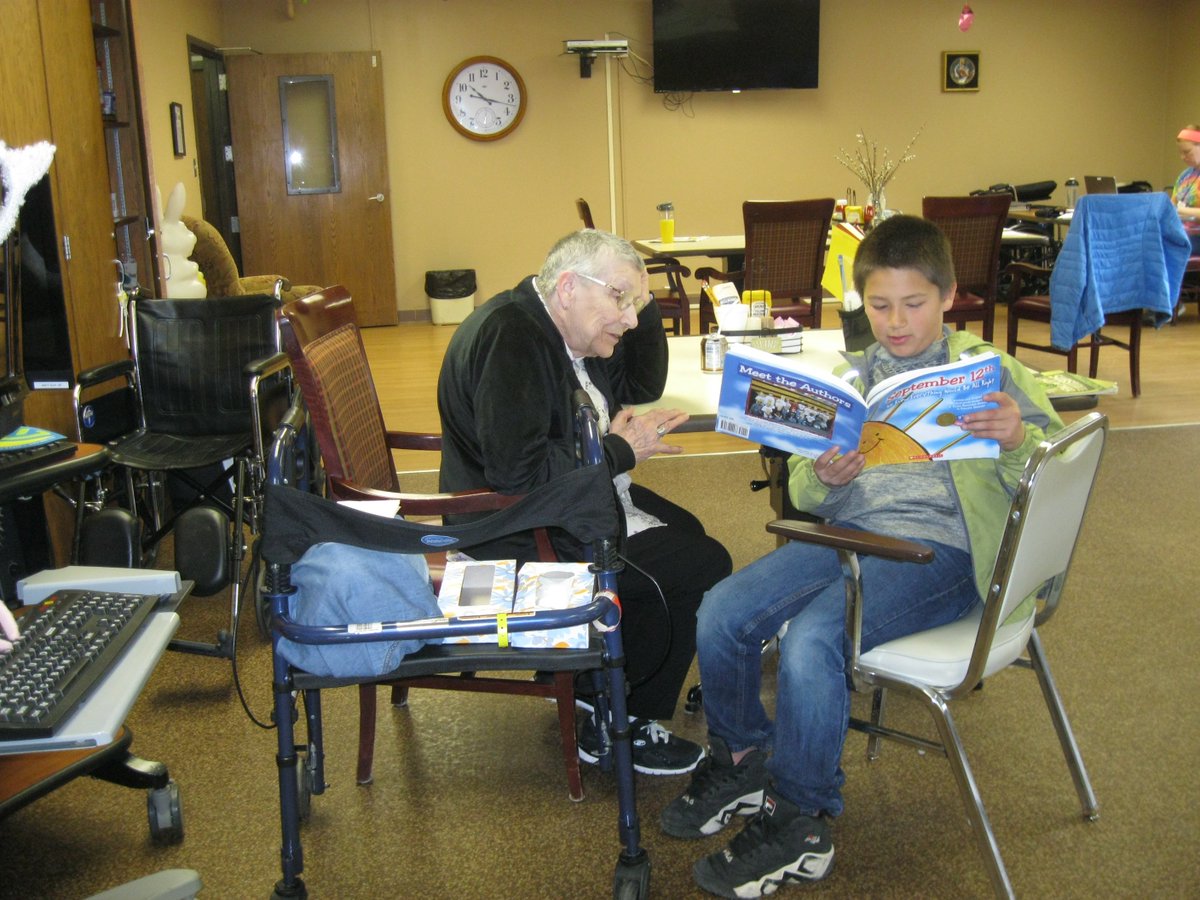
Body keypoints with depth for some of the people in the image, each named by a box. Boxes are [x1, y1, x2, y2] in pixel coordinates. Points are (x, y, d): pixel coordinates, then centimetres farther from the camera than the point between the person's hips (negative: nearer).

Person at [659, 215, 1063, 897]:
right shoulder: (849, 377, 16)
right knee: (720, 614, -14)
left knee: (811, 639, -29)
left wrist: (1017, 439, -25)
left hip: (937, 548, -5)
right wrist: (823, 479, -11)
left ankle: (799, 827, -7)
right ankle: (741, 764, 13)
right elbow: (804, 494, 14)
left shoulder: (988, 372, 5)